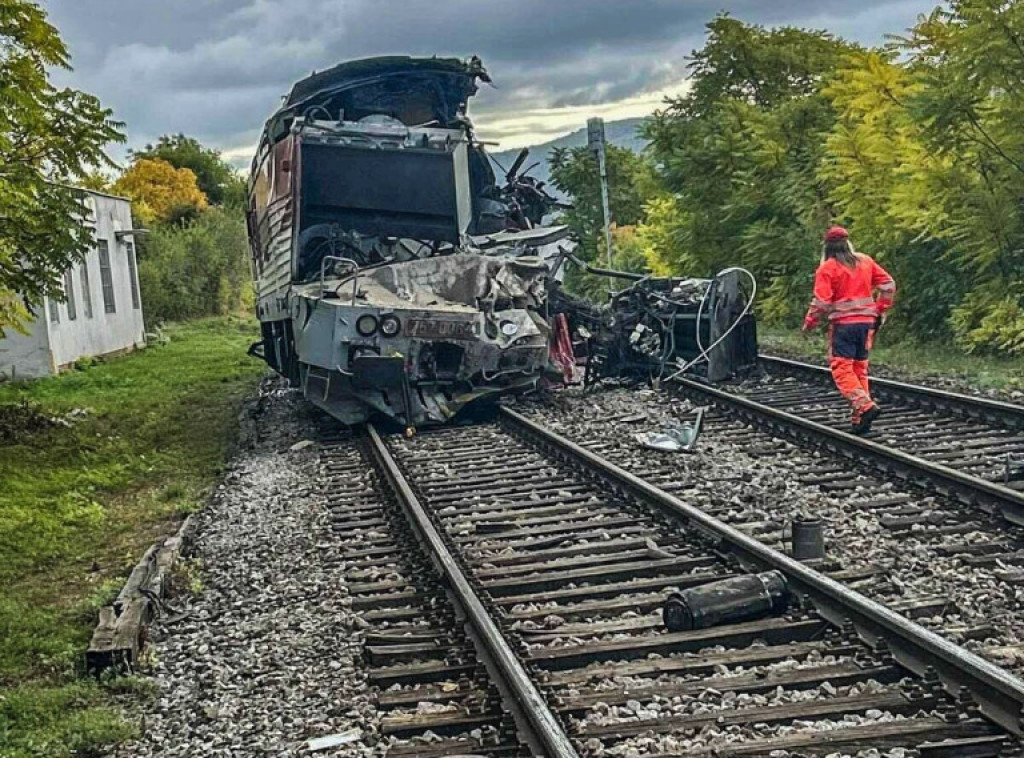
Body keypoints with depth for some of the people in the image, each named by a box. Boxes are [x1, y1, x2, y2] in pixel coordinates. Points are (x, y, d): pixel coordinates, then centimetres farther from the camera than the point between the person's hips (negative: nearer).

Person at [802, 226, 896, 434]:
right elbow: (888, 285, 9)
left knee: (842, 369, -4)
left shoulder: (827, 268, -5)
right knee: (860, 368, 12)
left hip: (843, 323, -5)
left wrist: (809, 323, 2)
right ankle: (860, 418, 10)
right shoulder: (865, 261, 10)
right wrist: (880, 311, 17)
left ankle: (864, 405, -23)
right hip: (866, 321, 6)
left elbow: (821, 301, -11)